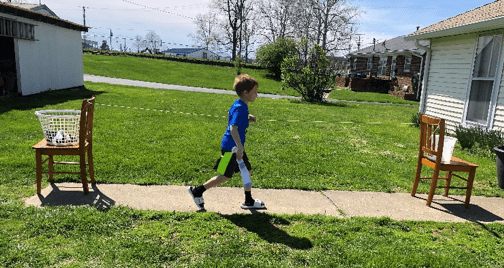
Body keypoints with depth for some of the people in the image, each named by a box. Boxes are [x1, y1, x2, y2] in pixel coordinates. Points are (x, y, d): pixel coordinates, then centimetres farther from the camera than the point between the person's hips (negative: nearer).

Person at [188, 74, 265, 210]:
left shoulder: (238, 105, 9)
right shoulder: (240, 108, -21)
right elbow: (233, 128, -30)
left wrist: (247, 119, 13)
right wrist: (240, 147, -35)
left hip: (236, 146, 10)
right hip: (231, 147, -10)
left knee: (248, 171, 15)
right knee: (225, 176, 0)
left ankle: (249, 201, 28)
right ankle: (197, 191, 13)